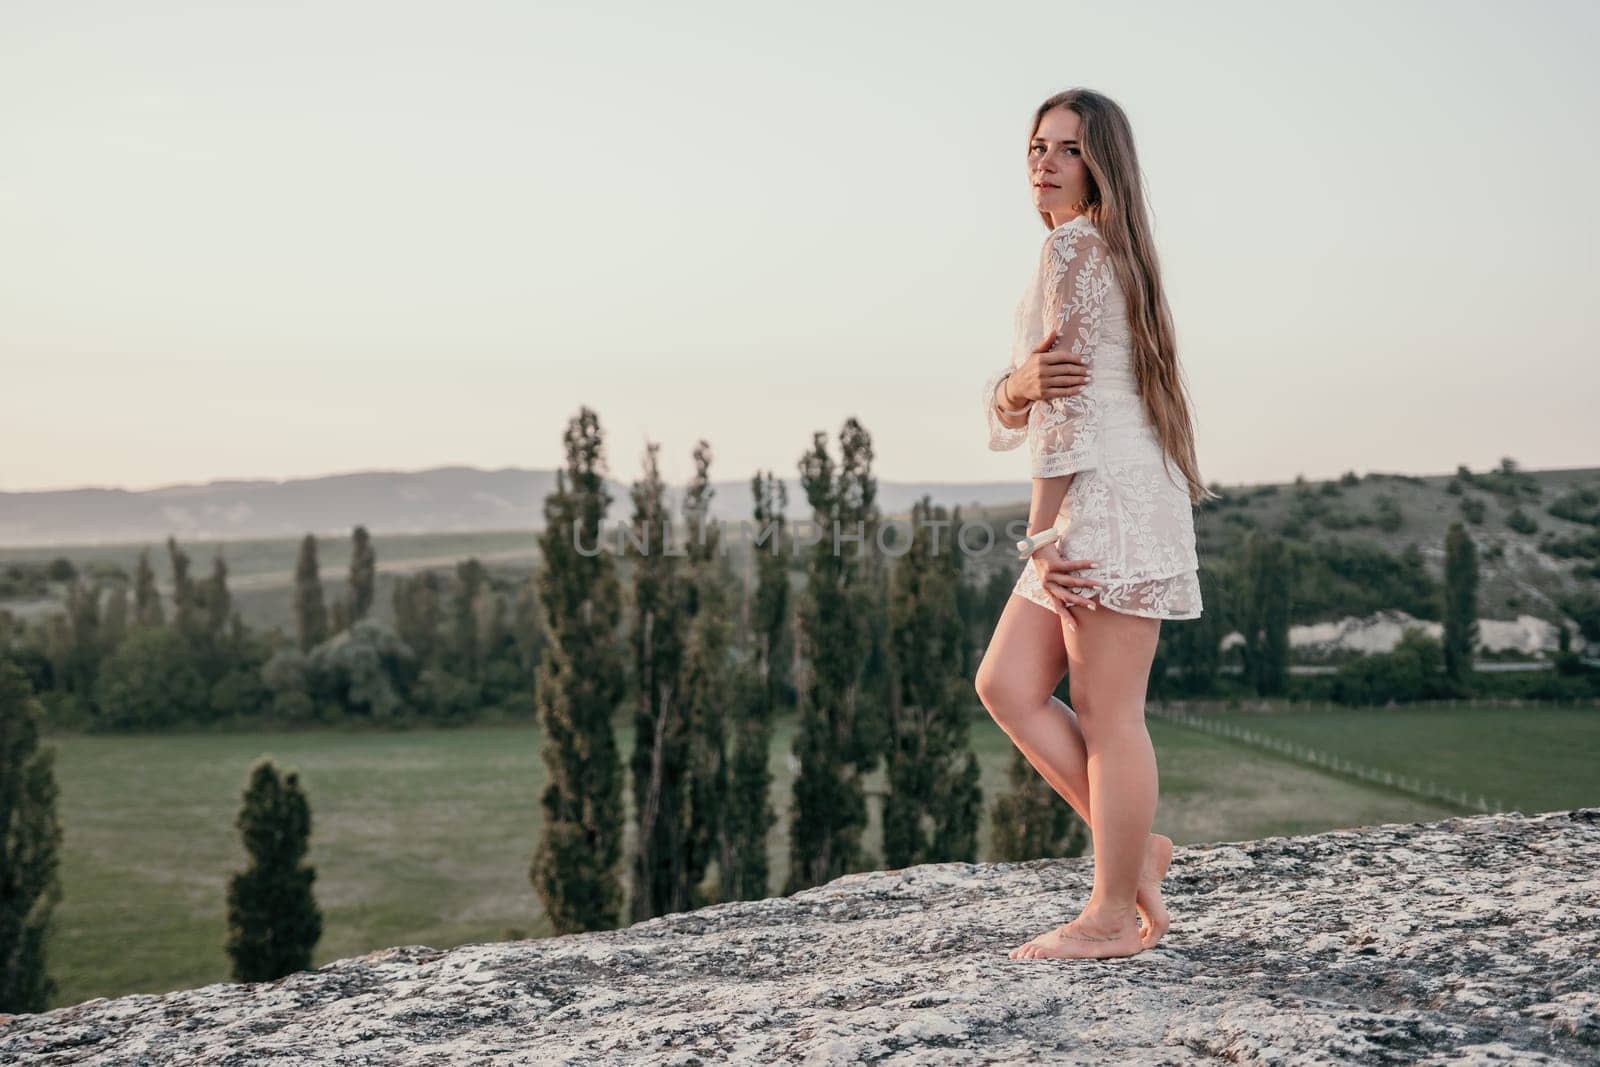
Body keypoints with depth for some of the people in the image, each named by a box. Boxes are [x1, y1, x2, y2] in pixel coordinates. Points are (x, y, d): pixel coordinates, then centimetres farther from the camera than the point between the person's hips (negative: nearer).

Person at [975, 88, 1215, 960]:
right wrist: (1015, 387, -10)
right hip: (1092, 505, 10)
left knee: (1106, 713, -2)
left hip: (1113, 497, -10)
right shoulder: (1094, 249, 22)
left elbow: (1069, 398, -15)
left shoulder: (1075, 244, -8)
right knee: (1006, 685, 9)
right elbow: (1018, 397, 16)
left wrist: (1040, 535, -13)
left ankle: (1115, 914, 8)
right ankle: (1135, 846, 17)